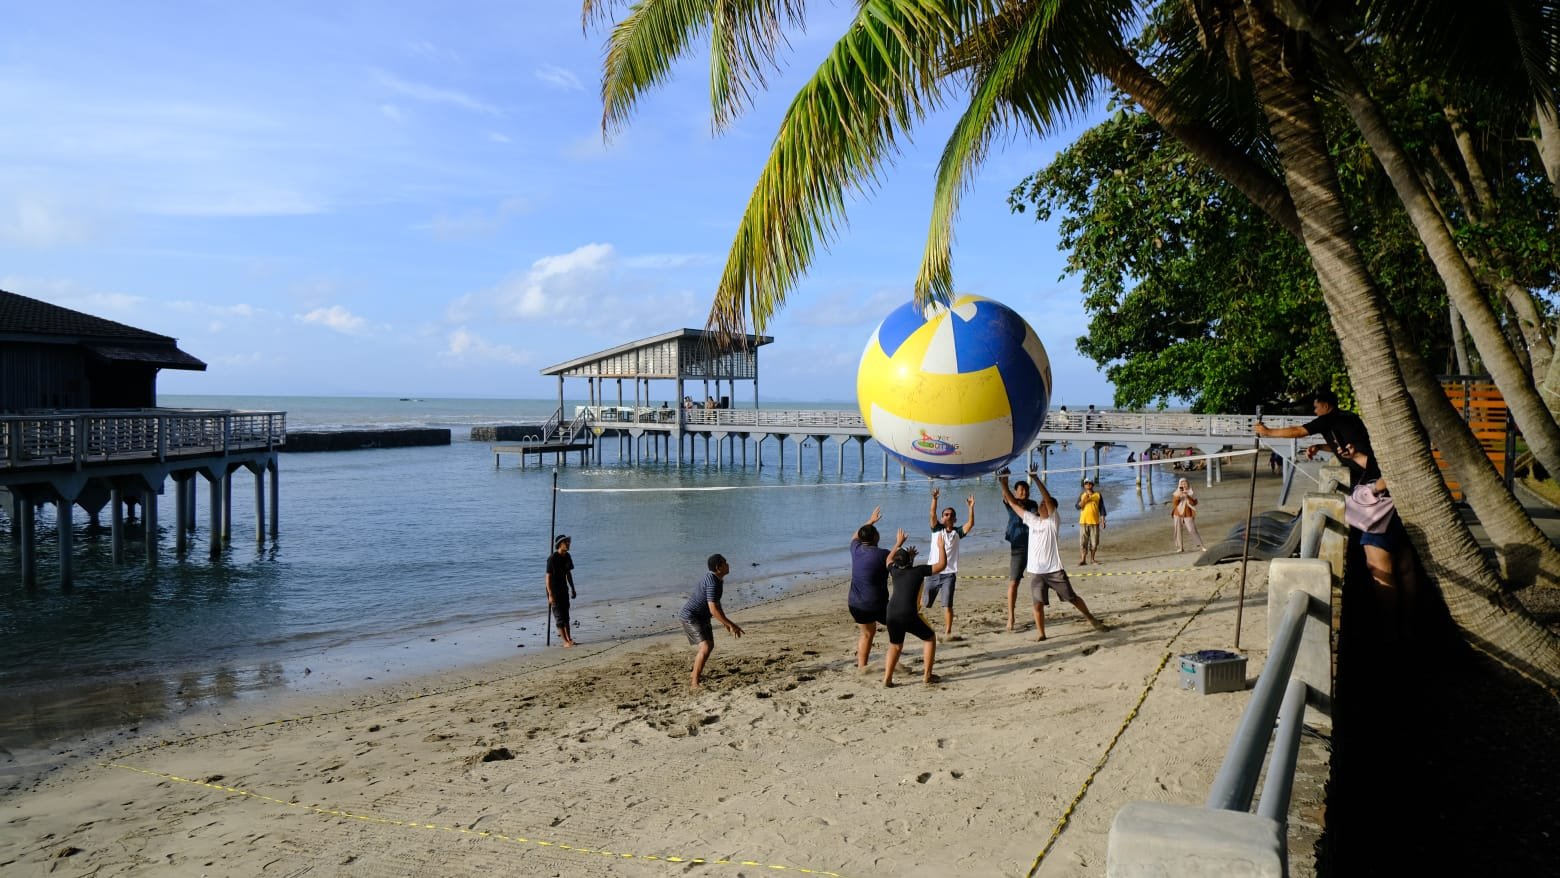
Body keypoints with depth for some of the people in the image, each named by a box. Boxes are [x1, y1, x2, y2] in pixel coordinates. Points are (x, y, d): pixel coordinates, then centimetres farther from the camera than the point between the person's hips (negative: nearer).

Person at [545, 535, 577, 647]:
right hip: (554, 590, -7)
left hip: (564, 589, 7)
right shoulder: (552, 558, -19)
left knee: (566, 614, 13)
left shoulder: (567, 556, 2)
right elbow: (548, 577, -19)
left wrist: (572, 589, 16)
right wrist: (550, 595, -21)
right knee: (559, 616, -4)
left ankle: (569, 638, 21)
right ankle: (565, 641, -2)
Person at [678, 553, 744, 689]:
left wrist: (726, 622, 22)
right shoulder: (713, 584, -28)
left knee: (710, 646, 22)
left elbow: (716, 603, 19)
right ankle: (694, 683, -18)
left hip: (701, 617, 11)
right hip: (690, 617, -11)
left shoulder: (716, 580, 5)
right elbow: (713, 610, -31)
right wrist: (731, 625, -26)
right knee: (705, 647, -21)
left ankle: (697, 674, 41)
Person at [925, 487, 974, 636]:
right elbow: (933, 514, -13)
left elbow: (970, 523, -11)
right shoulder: (937, 529, 3)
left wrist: (971, 507, -22)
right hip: (933, 572, 1)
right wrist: (934, 499, -28)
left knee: (947, 605, -6)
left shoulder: (957, 532, 5)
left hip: (949, 574, -1)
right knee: (924, 602, 7)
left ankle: (948, 631, -1)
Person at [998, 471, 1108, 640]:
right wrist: (1004, 485, 0)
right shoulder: (1032, 520, 8)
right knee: (1038, 603, -2)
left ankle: (1092, 620, 23)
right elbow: (1013, 503, 8)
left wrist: (1036, 479, -27)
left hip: (1054, 570, -3)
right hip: (1035, 571, 3)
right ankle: (1040, 633, 9)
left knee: (1073, 598, 6)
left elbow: (1048, 498, -20)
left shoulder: (1053, 521, -5)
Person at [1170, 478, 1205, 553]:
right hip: (1178, 514, 2)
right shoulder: (1177, 493, 7)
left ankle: (1200, 546, 1)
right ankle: (1180, 547, 7)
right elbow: (1174, 503, -2)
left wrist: (1187, 496, -17)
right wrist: (1178, 496, -16)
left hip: (1188, 514, -2)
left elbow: (1194, 503, -7)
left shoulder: (1191, 493, 3)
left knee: (1192, 530, -9)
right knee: (1178, 531, -1)